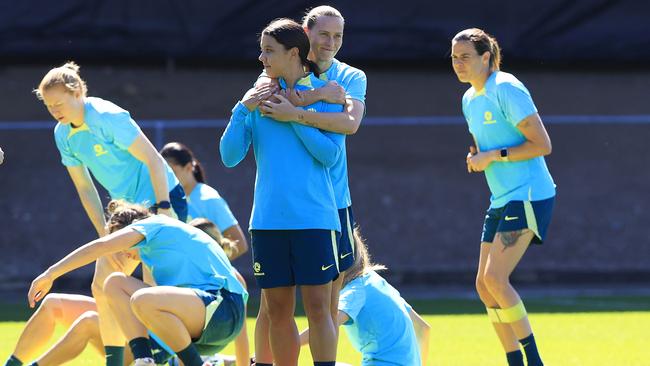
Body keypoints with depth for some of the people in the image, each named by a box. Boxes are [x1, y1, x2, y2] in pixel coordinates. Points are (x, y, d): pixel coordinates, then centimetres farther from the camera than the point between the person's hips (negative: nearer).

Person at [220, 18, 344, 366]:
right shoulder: (259, 96, 10)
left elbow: (330, 154, -8)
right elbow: (230, 157, 5)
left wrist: (294, 116, -12)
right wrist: (242, 110, -8)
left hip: (313, 219, -4)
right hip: (268, 220, 4)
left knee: (317, 307, -6)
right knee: (278, 310, 5)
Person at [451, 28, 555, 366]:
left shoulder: (506, 90, -14)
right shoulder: (469, 99, 13)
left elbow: (542, 145, -17)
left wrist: (494, 156, -17)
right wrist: (475, 157, 4)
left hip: (528, 196, -9)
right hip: (501, 199, 9)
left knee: (495, 278, -17)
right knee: (484, 284, 5)